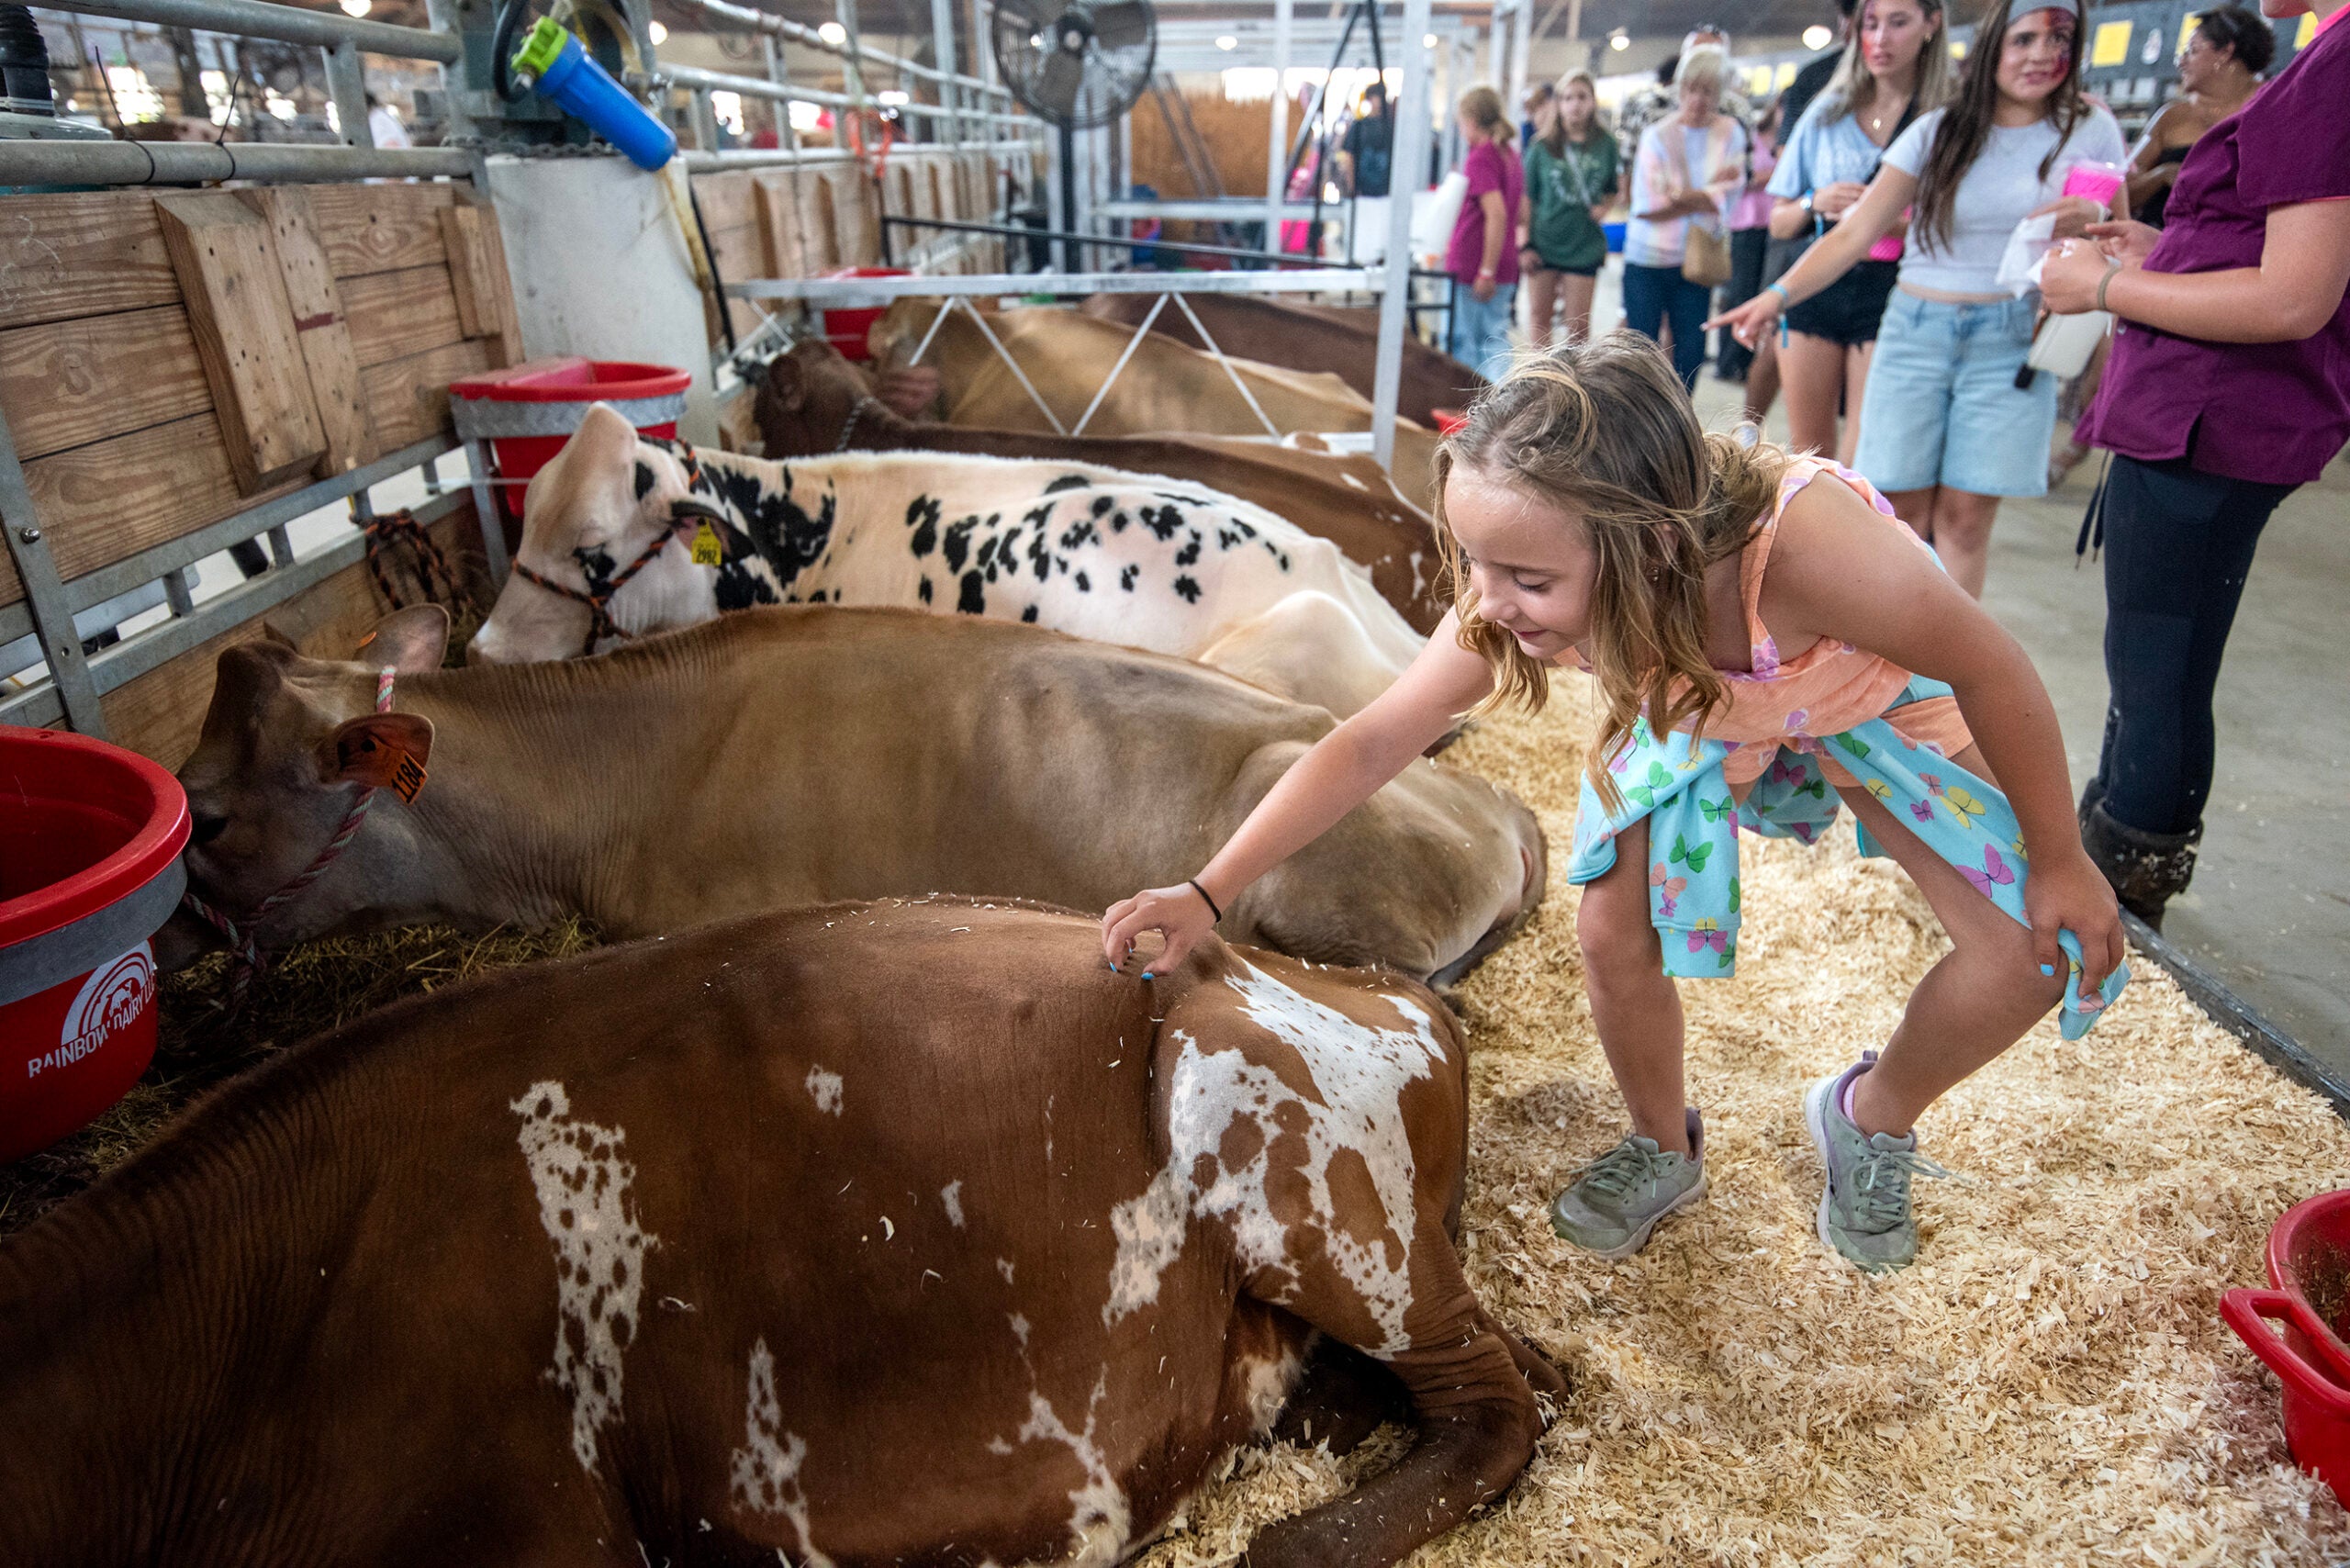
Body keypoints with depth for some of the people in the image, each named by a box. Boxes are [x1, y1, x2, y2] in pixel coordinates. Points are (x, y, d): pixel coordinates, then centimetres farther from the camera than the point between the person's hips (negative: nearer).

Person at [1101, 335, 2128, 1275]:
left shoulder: (1801, 541, -47)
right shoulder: (1511, 605, -34)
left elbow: (1992, 673, -29)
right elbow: (1371, 744, -24)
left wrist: (2058, 861, -14)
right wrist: (1207, 894, -28)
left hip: (1879, 695, -1)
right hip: (1695, 708, 2)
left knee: (2035, 956, -12)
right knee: (1612, 933, -13)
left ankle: (1870, 1120, 20)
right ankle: (1663, 1150, 19)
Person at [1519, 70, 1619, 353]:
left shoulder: (1605, 146, 3)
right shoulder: (1542, 147, -1)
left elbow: (1612, 189, 17)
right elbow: (1526, 198, 0)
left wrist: (1603, 208, -5)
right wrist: (1524, 244, -5)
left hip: (1585, 246, 0)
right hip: (1543, 243, 0)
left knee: (1579, 324, 1)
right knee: (1539, 315, 7)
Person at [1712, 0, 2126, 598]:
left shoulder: (2091, 130, 6)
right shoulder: (1938, 130, 4)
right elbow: (1854, 233, -3)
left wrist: (2089, 221, -13)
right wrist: (1779, 293, -17)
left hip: (2012, 344, 0)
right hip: (1916, 330, 0)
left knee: (1965, 515, -2)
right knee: (1900, 506, -1)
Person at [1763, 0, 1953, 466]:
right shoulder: (1827, 113, 13)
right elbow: (1779, 224, 13)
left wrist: (1897, 224, -19)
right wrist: (1815, 203, -8)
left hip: (1891, 292, -3)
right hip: (1817, 285, 3)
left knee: (1861, 464, -10)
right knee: (1807, 446, 6)